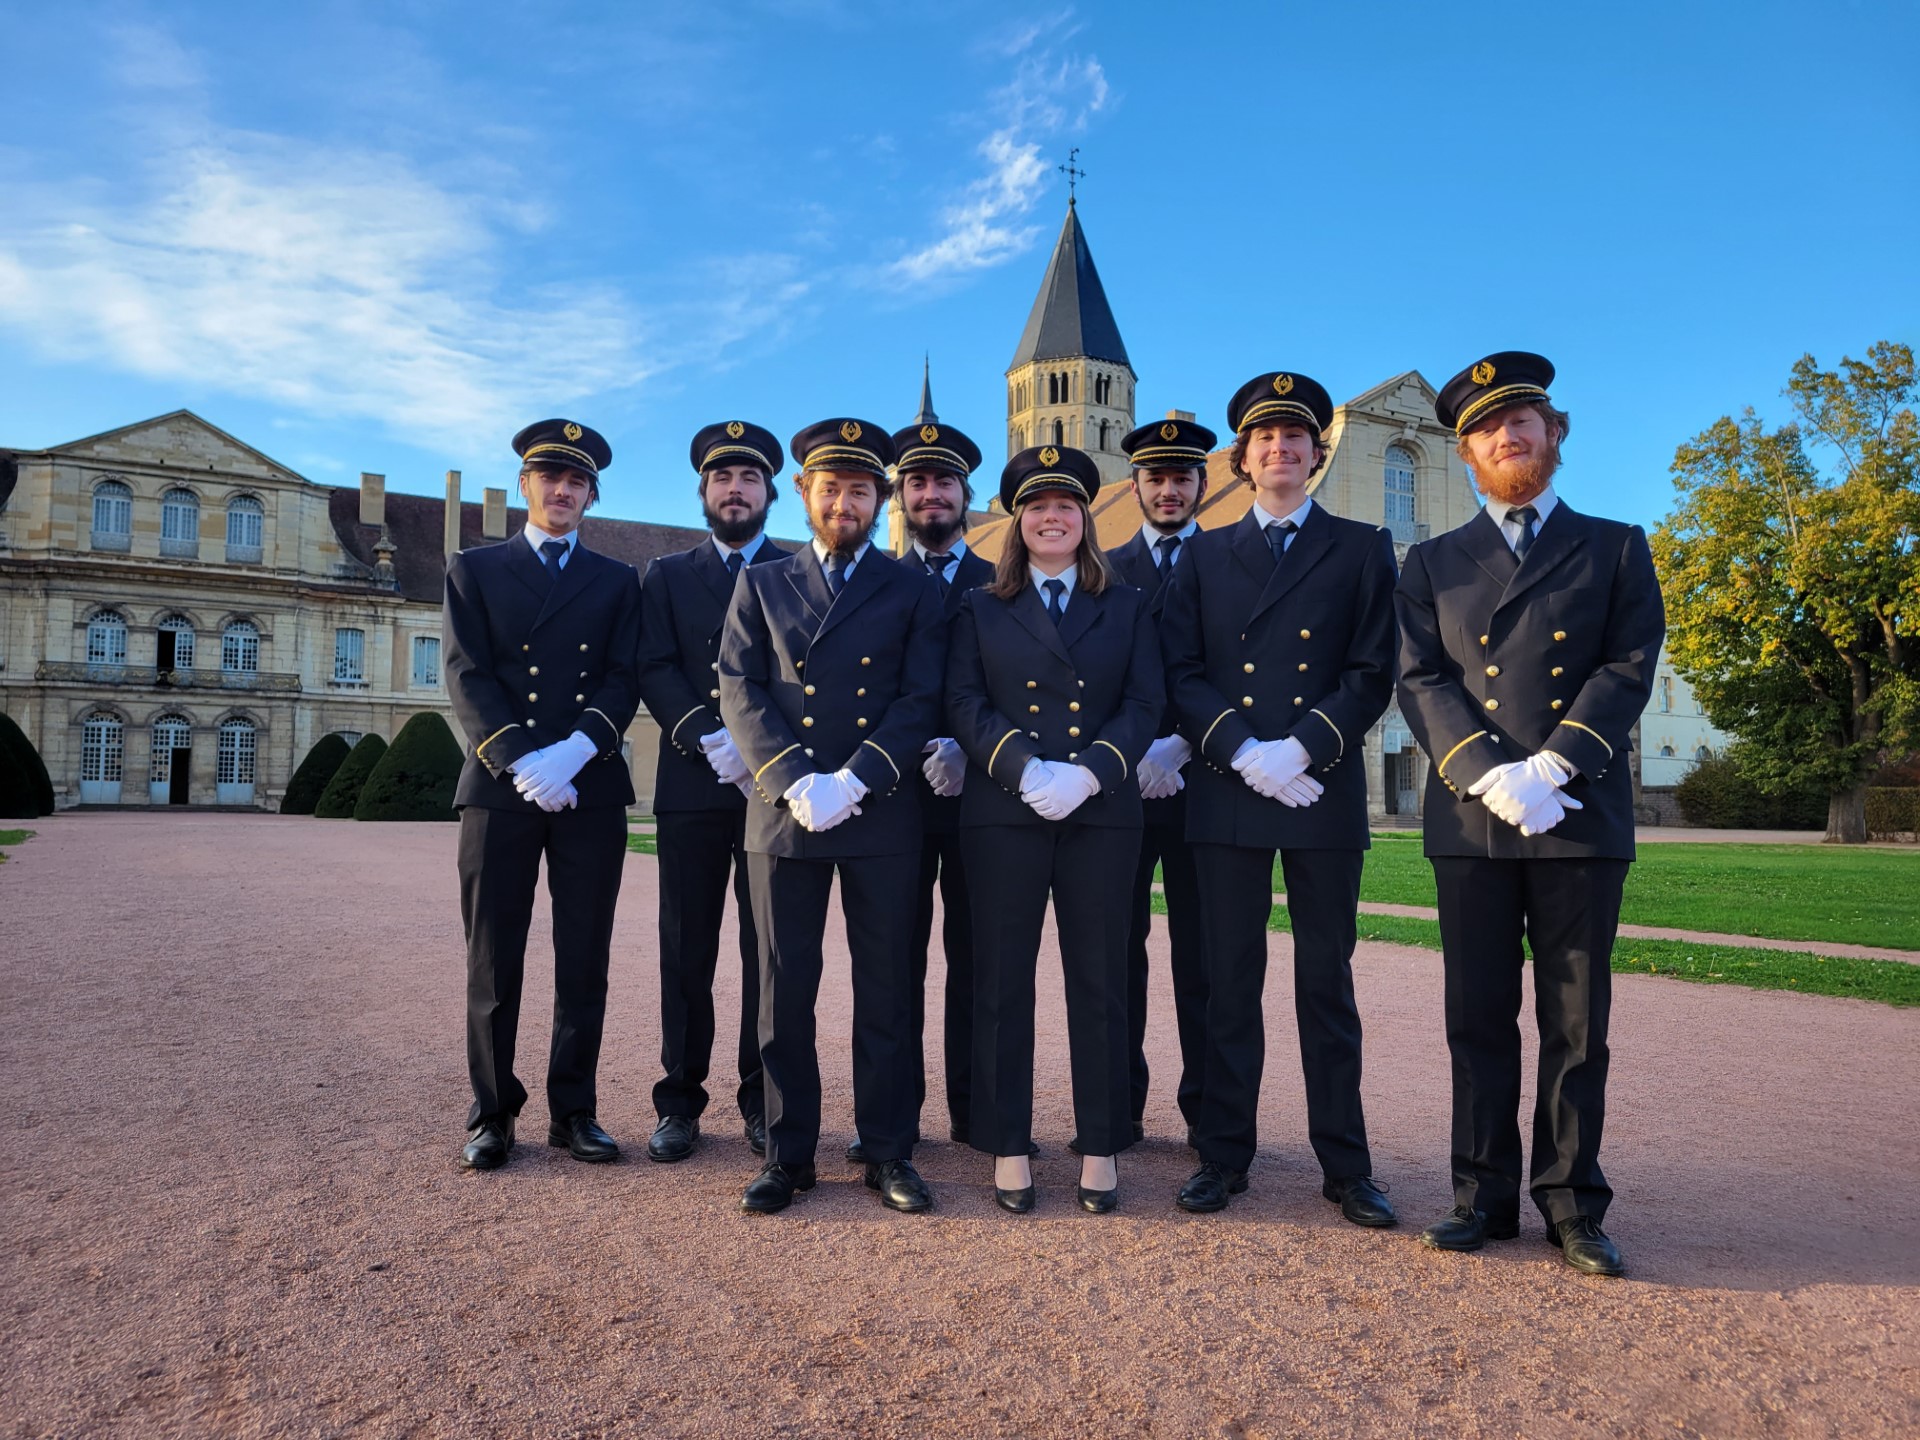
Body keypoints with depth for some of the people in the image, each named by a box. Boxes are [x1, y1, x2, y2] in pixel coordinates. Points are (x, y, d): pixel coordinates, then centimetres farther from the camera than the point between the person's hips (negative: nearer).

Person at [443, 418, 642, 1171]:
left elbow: (624, 680, 2)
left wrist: (575, 752, -16)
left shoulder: (617, 581, 14)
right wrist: (522, 763, -15)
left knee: (584, 962, 4)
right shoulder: (473, 569, 11)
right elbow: (467, 677, -1)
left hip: (592, 792, 1)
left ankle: (574, 1110, 15)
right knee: (493, 962, 4)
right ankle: (492, 1114, 17)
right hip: (499, 789, -1)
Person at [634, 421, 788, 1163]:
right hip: (692, 788, 1)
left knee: (769, 952, 3)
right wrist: (712, 740, -16)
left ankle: (763, 1100, 14)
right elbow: (656, 672, 0)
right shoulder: (667, 575, 13)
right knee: (686, 951, 5)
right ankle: (680, 1101, 15)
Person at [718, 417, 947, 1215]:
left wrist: (855, 780, -13)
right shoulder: (760, 585, 12)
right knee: (784, 991, 5)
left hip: (882, 818, 0)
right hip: (783, 815, 1)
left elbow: (922, 699, 0)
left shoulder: (912, 590, 10)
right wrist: (795, 782, -12)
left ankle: (888, 1151, 18)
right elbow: (740, 692, 2)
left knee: (885, 990, 5)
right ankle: (788, 1153, 18)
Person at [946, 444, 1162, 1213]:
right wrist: (1025, 769, -16)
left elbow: (1145, 703, 2)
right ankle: (1008, 1147, 15)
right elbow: (963, 703, 0)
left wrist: (1089, 772, -14)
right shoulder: (980, 609, 12)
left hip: (1102, 816, 1)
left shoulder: (1127, 607, 13)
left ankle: (1101, 1148, 17)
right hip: (1004, 816, 0)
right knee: (1001, 984, 3)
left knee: (1099, 985, 5)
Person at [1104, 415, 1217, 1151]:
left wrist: (1181, 747, -13)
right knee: (1117, 946, 5)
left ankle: (1207, 1109, 14)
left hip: (1199, 779, -1)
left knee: (1201, 951, 5)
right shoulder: (1105, 570, 11)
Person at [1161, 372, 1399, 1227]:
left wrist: (1301, 749, -13)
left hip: (1324, 795, -1)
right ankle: (1224, 1155, 16)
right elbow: (1182, 670, 4)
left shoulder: (1362, 548, 9)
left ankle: (1346, 1165, 17)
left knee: (1327, 983, 7)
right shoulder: (1205, 554, 13)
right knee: (1230, 983, 6)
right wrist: (1242, 752, -11)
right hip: (1225, 794, 1)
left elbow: (1373, 673, 0)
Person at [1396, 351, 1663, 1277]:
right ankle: (1484, 1195, 16)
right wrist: (1491, 775, -13)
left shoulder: (1616, 549, 12)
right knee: (1479, 1019, 5)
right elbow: (1421, 681, 2)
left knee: (1576, 1024, 5)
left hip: (1581, 818, 0)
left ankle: (1571, 1204, 16)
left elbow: (1630, 667, 0)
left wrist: (1553, 766, -14)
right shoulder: (1433, 564, 14)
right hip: (1470, 821, 1)